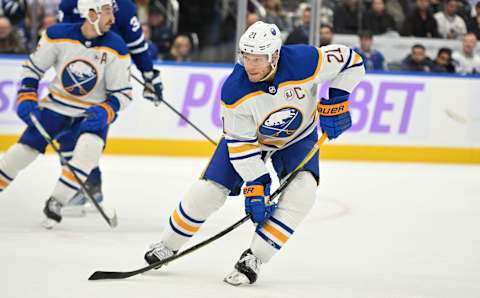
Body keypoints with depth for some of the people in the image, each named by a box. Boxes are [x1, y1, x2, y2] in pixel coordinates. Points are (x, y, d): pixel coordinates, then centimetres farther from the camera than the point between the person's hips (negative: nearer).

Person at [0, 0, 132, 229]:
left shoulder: (116, 48, -14)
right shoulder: (58, 35, -13)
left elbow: (123, 94, -8)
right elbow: (32, 67, 1)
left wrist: (104, 112, -25)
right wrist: (26, 99, -9)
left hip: (93, 113, -1)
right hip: (56, 105, 1)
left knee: (90, 148, -29)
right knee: (22, 152, -3)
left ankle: (56, 203, -18)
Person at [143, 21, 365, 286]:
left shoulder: (304, 61, -35)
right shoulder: (234, 90, -32)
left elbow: (350, 60, -19)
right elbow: (240, 144, -25)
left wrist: (335, 101, -25)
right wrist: (255, 185, -28)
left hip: (298, 137, 0)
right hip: (248, 135, 0)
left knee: (303, 190, -25)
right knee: (208, 190, -7)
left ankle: (253, 258, -19)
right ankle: (168, 245, 19)